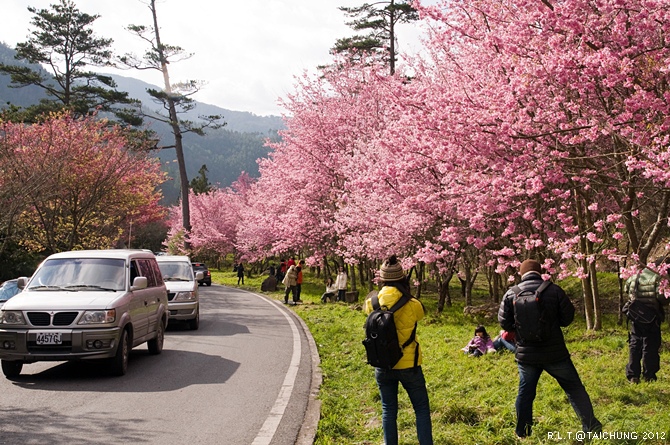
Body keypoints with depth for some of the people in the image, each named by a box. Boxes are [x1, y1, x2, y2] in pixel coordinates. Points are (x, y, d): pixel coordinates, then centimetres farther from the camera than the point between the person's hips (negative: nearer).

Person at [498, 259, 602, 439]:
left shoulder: (511, 294, -3)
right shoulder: (554, 290, -8)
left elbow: (504, 323, 2)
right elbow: (568, 318, -2)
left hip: (526, 355, 2)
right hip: (555, 353, -2)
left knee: (525, 392, 15)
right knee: (574, 388, 11)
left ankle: (522, 432, 22)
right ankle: (591, 425, 14)